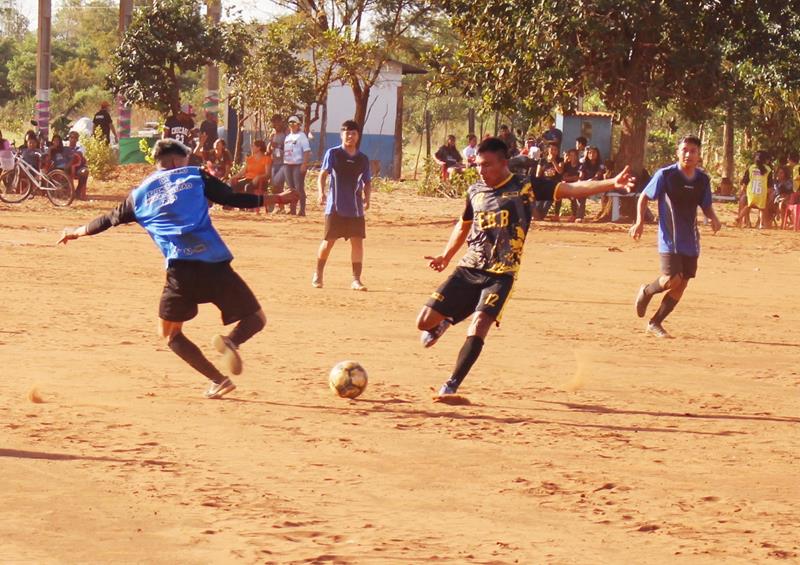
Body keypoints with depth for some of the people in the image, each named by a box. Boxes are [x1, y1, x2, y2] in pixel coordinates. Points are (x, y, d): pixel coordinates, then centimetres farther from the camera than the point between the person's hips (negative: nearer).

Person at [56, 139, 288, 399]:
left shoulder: (140, 193, 19)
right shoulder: (194, 175, 14)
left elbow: (111, 219, 31)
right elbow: (231, 199, 6)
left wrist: (78, 231, 49)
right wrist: (270, 198, 16)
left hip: (180, 269, 1)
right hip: (215, 263, -1)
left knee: (170, 332, 20)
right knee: (256, 318, 10)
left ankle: (219, 380, 4)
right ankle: (230, 341, -25)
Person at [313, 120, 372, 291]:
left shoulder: (363, 159, 9)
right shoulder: (332, 153, 0)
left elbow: (367, 182, 14)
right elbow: (323, 174, -2)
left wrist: (366, 197, -5)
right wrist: (321, 193, -18)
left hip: (356, 208, 3)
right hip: (335, 206, -3)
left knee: (358, 242, -4)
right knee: (328, 242, 2)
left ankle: (356, 280, 1)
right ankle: (318, 275, 20)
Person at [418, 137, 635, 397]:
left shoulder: (525, 187, -4)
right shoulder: (475, 191, 10)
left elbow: (571, 189, -12)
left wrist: (612, 183, -24)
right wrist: (445, 257, 30)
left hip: (501, 273, -4)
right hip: (468, 268, 4)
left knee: (479, 325, -24)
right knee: (425, 321, -1)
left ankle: (451, 386, -15)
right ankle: (443, 323, 36)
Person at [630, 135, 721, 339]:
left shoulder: (703, 179, 4)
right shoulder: (665, 175, -10)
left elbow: (706, 205, 16)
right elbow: (644, 197, -2)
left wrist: (713, 217, -5)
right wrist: (640, 221, -14)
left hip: (691, 240, 5)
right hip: (669, 239, -5)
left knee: (682, 285, 5)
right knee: (672, 280, -17)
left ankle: (655, 323, 19)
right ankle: (646, 291, 16)